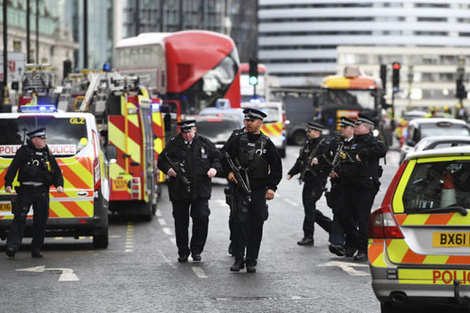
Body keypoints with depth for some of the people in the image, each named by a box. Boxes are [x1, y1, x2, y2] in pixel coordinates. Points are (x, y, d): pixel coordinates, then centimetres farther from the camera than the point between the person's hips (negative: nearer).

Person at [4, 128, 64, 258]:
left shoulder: (47, 153, 15)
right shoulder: (24, 151, 2)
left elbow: (56, 171, 17)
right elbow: (13, 168, 0)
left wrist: (59, 184, 1)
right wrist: (8, 184, -9)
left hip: (42, 192, 4)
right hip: (25, 191, -4)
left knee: (41, 220, 4)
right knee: (20, 218, -11)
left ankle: (36, 249, 11)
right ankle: (12, 246, -14)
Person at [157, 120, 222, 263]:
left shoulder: (205, 143, 7)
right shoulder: (173, 144, 4)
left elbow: (217, 157, 13)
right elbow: (161, 160, 9)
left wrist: (214, 168, -7)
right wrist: (168, 169, -11)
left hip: (201, 190, 0)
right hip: (179, 191, 0)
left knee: (202, 218, -7)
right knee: (181, 222, 4)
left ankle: (196, 250, 8)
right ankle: (183, 253, 15)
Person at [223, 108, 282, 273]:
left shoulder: (267, 144, 2)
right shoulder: (238, 141, 4)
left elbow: (276, 167, 6)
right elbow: (226, 157, 16)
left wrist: (272, 187, -2)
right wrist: (229, 171, -2)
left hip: (259, 191, 0)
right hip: (241, 189, 0)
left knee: (256, 225, 5)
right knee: (240, 222, -11)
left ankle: (251, 261, 12)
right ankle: (238, 259, -6)